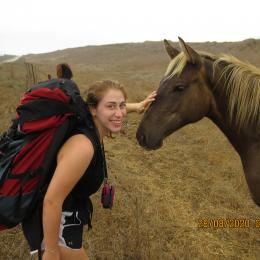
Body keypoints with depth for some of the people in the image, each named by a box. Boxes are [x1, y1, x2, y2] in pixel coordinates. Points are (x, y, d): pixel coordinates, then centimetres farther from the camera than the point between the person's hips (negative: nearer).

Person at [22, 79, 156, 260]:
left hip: (68, 213, 9)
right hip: (52, 222, -9)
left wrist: (137, 107, 24)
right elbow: (51, 202, -33)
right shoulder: (82, 146, -36)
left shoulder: (92, 125, -10)